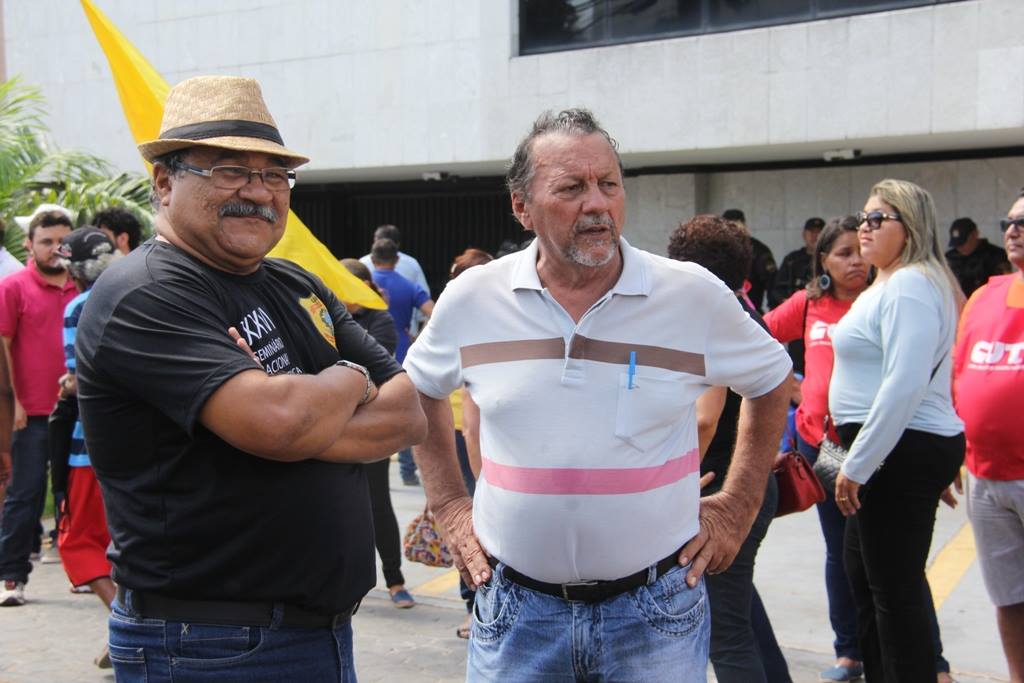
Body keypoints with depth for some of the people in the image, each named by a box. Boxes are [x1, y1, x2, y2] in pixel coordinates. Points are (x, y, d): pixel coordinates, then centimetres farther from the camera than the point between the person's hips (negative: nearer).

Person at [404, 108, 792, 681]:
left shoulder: (696, 295, -7)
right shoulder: (471, 298, -4)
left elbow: (773, 383, 9)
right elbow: (420, 390, 15)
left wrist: (738, 509, 5)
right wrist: (449, 504, 9)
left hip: (656, 612, -1)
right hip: (515, 610, 1)